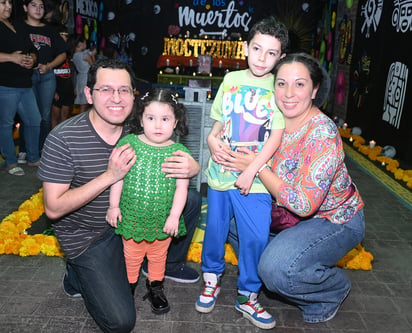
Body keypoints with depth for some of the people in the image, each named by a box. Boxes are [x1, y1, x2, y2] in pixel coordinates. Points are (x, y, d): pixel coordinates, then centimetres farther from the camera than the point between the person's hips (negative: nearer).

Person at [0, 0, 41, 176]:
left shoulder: (17, 27, 20)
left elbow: (32, 50, 26)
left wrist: (32, 59, 3)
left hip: (24, 84, 8)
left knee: (34, 121, 12)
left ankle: (33, 157, 26)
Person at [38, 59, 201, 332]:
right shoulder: (63, 138, -23)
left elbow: (176, 161, -1)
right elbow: (54, 209, -22)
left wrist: (192, 167, -28)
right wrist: (110, 176, -30)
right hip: (87, 235, -5)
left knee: (192, 201, 2)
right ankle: (78, 275, 15)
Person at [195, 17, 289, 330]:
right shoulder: (231, 79, 6)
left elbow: (276, 136, -11)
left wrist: (250, 172, -17)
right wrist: (212, 140, -4)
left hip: (253, 179, -3)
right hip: (220, 172, 3)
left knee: (256, 237, -1)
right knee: (215, 228, 15)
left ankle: (247, 295, 22)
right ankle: (212, 277, 39)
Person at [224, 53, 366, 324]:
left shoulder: (322, 135, -29)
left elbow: (304, 204, -31)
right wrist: (224, 153, -14)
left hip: (334, 220, -7)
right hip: (287, 211, 7)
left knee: (276, 269, -28)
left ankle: (335, 289, 5)